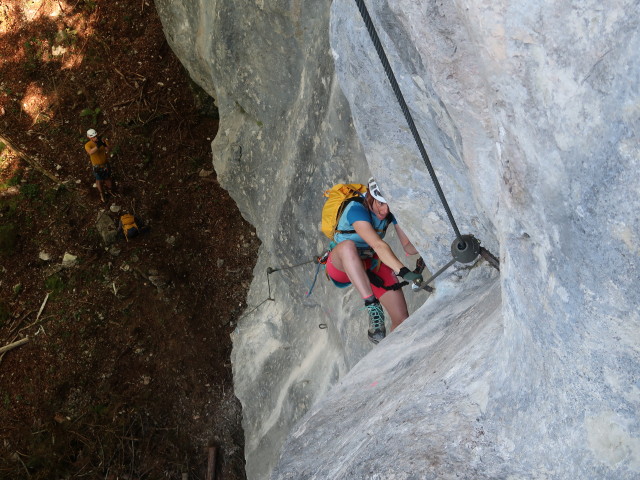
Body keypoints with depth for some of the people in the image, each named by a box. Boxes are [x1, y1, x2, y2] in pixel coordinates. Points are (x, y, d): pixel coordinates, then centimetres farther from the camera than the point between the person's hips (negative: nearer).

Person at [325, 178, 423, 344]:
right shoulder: (357, 209, -32)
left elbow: (408, 246, -15)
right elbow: (378, 245, -46)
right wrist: (403, 272, -57)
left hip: (372, 263, 5)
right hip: (341, 266, -5)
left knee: (402, 320, -10)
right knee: (348, 245, -43)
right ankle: (373, 308, -41)